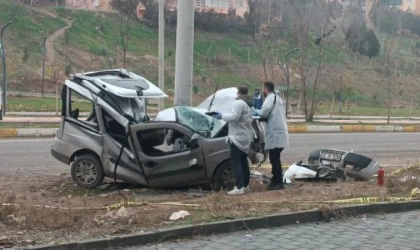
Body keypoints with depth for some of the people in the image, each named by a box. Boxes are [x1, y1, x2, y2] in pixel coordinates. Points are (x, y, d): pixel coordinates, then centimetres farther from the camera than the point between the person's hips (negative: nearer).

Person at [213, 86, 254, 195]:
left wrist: (222, 116, -11)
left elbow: (234, 117, -23)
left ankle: (239, 187, -17)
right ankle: (245, 184, 23)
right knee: (243, 161, 17)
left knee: (235, 162, -11)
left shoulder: (239, 103, -15)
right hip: (246, 137, 10)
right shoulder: (249, 104, 18)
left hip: (238, 137, -10)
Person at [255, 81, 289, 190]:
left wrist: (257, 112, 0)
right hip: (279, 132, 10)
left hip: (275, 133, -10)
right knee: (275, 158, 15)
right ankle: (276, 181, 20)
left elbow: (264, 112, -21)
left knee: (274, 159, -7)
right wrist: (263, 116, 13)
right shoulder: (278, 98, 21)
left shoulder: (271, 97, -9)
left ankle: (278, 182, -6)